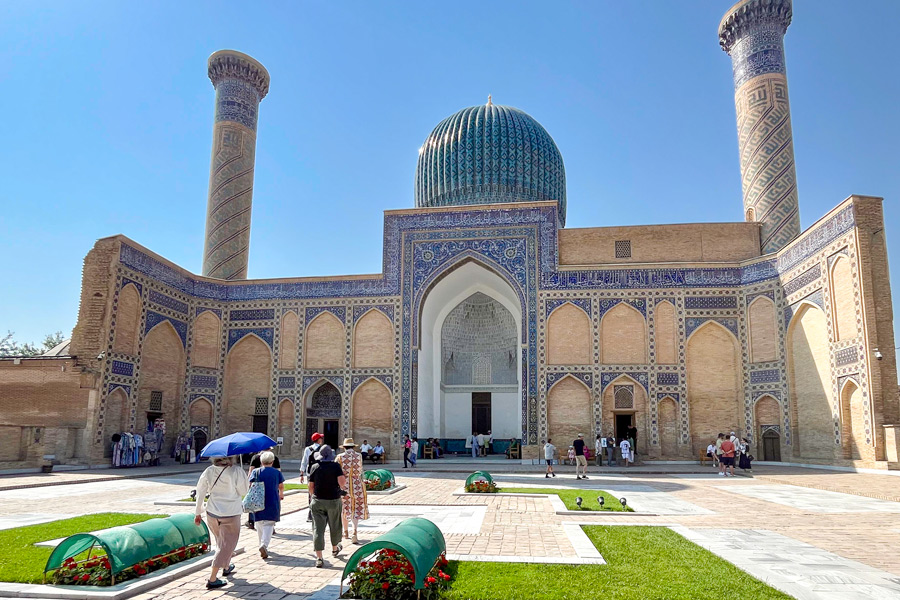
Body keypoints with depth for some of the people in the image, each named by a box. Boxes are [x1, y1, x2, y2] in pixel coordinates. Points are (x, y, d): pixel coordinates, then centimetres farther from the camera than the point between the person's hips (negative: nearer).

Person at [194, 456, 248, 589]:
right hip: (231, 514, -5)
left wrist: (197, 512, 12)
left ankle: (226, 567, 45)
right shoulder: (236, 471, -20)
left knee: (221, 541, 25)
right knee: (227, 544, 6)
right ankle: (212, 579, 3)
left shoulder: (209, 471, -6)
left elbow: (200, 492, 1)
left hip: (212, 513, 5)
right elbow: (244, 491, -11)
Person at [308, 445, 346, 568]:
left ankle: (319, 558, -7)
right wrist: (343, 484, 6)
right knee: (334, 526, 20)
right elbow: (342, 481, -17)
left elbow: (311, 486, 3)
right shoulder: (335, 466, -7)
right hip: (333, 500, -1)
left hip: (318, 501, 1)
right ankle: (335, 549, 41)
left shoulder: (314, 467, -1)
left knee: (318, 528, 0)